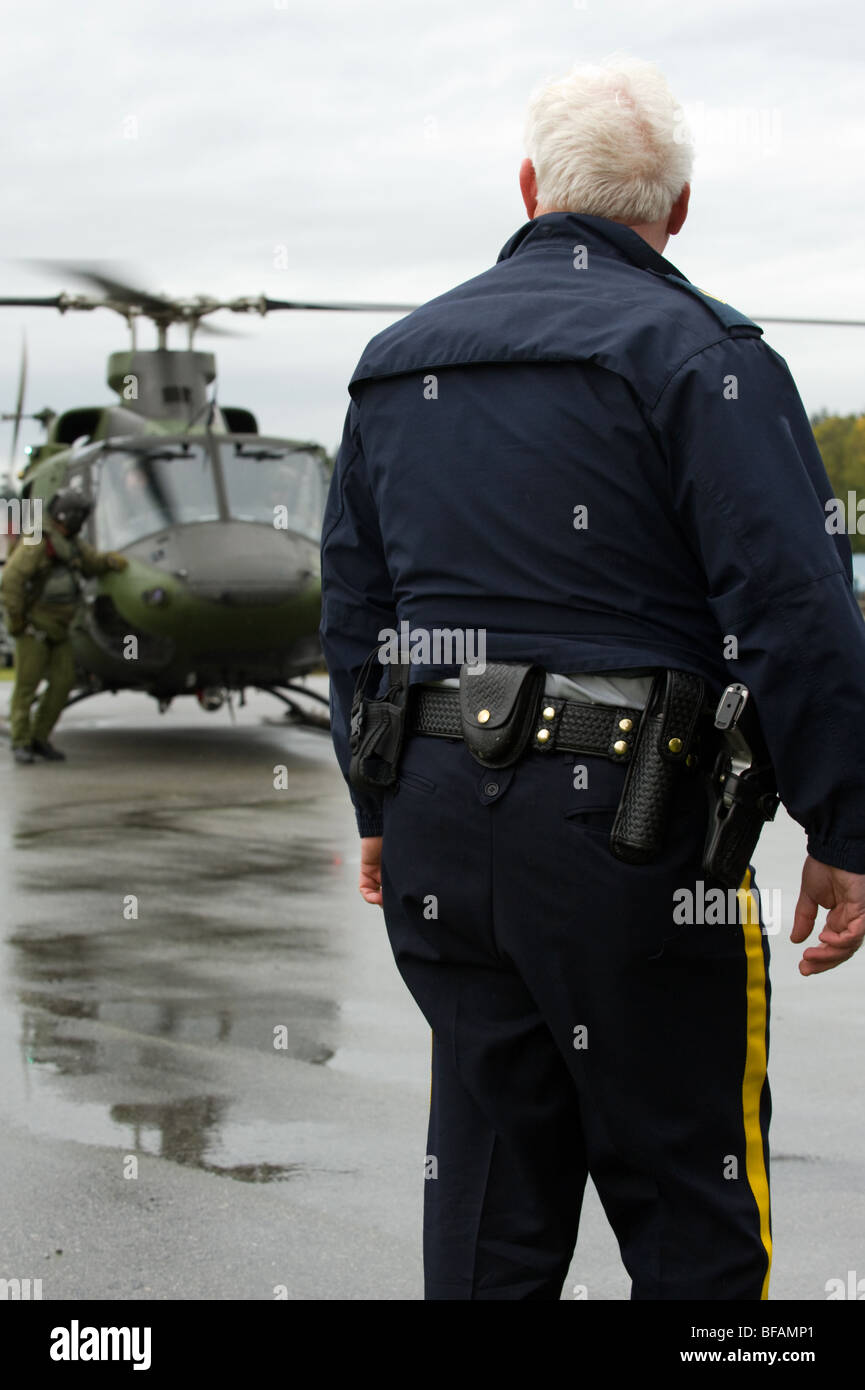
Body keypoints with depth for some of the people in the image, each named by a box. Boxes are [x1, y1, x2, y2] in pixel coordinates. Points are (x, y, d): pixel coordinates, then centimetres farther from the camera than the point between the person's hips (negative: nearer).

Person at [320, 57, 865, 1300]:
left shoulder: (398, 361, 13)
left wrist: (380, 812, 24)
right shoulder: (698, 353, -7)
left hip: (439, 823, 6)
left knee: (488, 1175, 13)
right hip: (625, 828, -6)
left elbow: (353, 605, 17)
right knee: (691, 1211, 3)